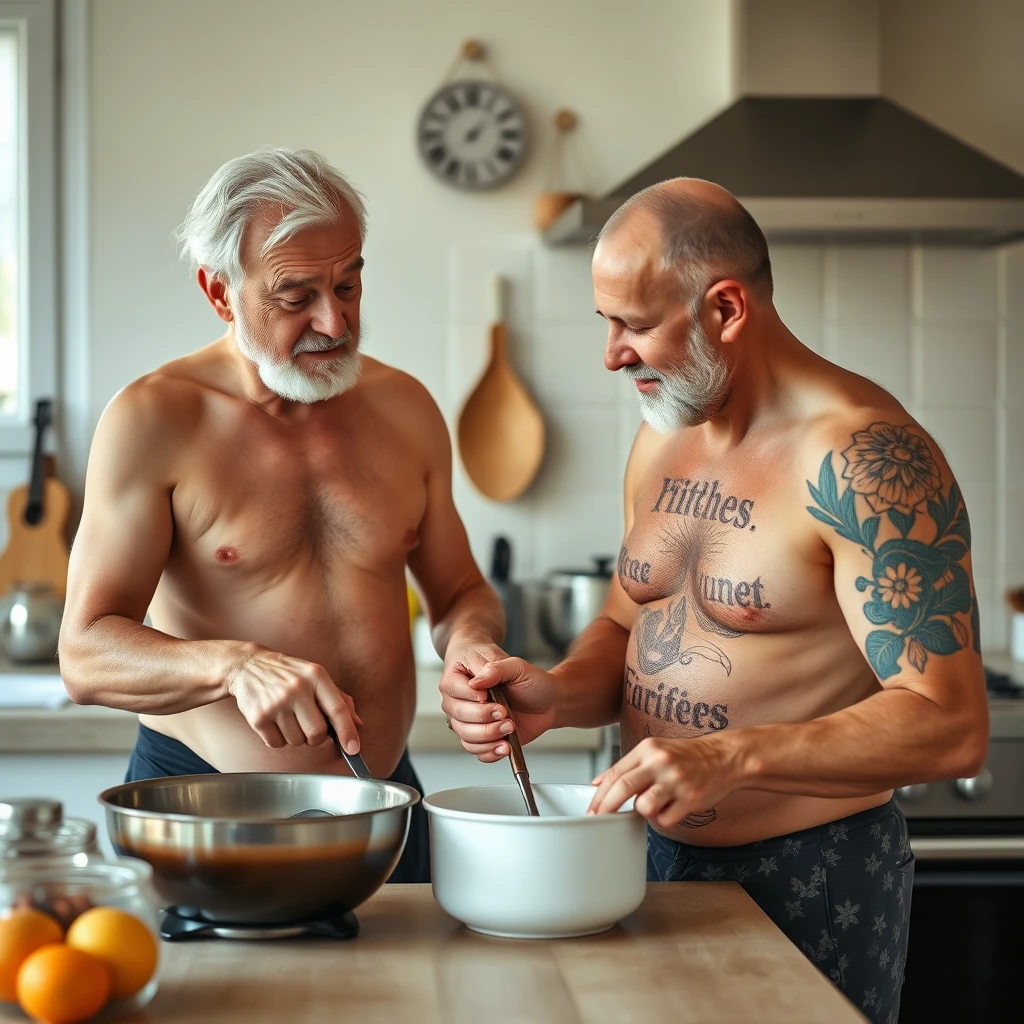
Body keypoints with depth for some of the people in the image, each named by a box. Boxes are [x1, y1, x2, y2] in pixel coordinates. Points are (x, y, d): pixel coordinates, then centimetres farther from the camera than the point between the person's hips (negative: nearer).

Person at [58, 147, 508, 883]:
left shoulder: (405, 409, 5)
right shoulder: (153, 421, -9)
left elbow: (461, 590, 16)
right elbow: (86, 656, -15)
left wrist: (469, 637, -8)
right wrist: (237, 666, -32)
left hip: (383, 803, 4)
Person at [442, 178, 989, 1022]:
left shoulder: (863, 458, -20)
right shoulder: (662, 441, 5)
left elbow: (949, 727, -25)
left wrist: (734, 759, -35)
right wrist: (558, 694, -7)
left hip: (808, 882, -7)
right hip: (658, 859, 7)